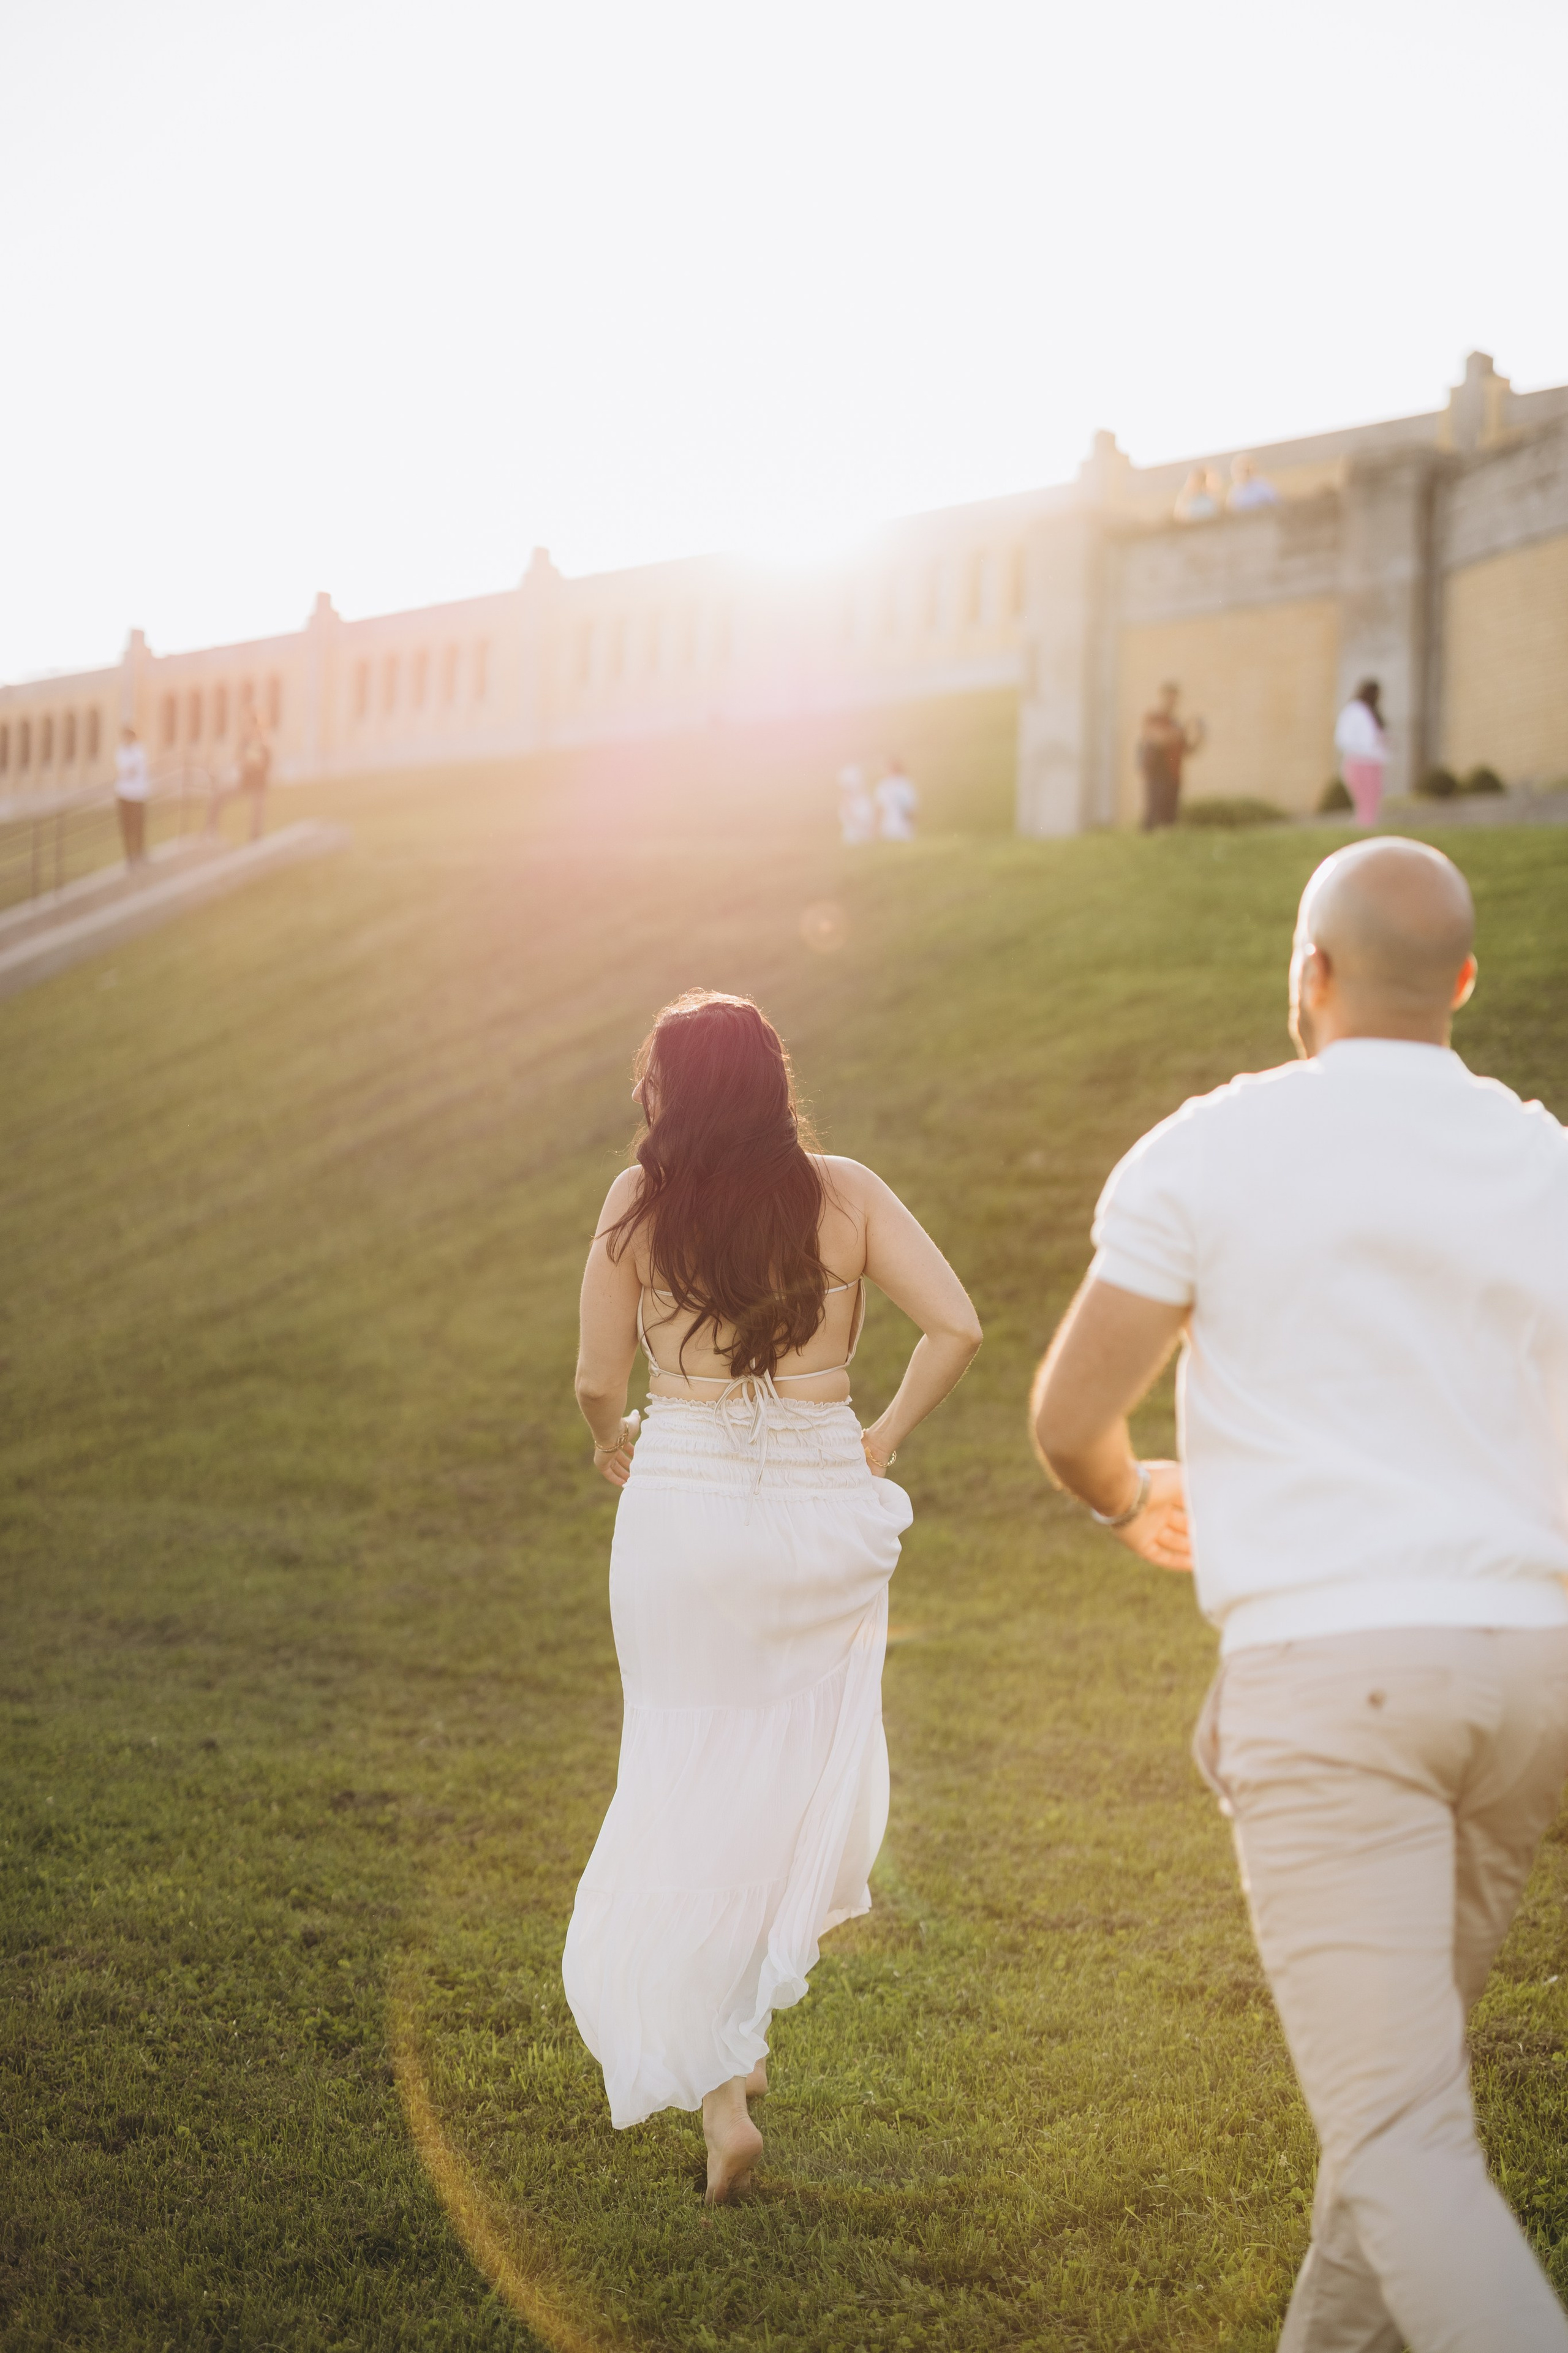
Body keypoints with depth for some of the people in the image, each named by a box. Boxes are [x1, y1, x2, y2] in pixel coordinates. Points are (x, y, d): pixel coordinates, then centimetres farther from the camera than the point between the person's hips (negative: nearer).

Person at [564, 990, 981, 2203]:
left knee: (687, 1785, 8)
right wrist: (884, 1441, 4)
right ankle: (743, 2032, 30)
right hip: (824, 1508, 1)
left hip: (682, 1505, -1)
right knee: (807, 1772, 21)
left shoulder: (641, 1202, -5)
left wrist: (613, 1444, 19)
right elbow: (957, 1328, -9)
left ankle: (717, 2088, 2)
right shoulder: (845, 1193, -2)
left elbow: (597, 1383, -3)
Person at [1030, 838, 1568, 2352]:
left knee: (1399, 2146, -5)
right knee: (1396, 2056, 27)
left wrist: (1130, 1501, 24)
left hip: (1325, 1682, -5)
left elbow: (1068, 1417, 2)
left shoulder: (1207, 1148, -2)